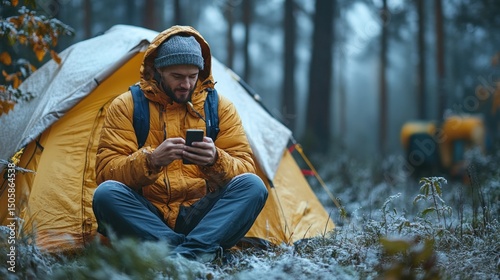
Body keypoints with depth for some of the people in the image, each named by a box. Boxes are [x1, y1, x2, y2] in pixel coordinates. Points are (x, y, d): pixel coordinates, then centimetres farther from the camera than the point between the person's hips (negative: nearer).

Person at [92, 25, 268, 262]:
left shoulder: (220, 107, 7)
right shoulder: (125, 106, 2)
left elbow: (244, 169, 1)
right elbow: (105, 172, -7)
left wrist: (216, 160, -22)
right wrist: (151, 160, -25)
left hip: (200, 216, 1)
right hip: (148, 217, -1)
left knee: (252, 185, -24)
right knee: (106, 193, -31)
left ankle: (187, 254, -41)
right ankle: (197, 254, -37)